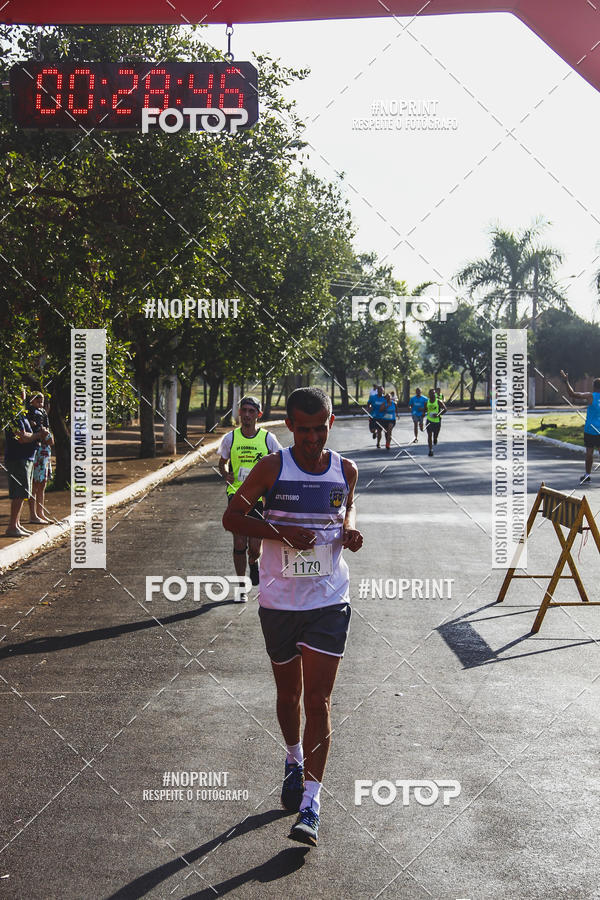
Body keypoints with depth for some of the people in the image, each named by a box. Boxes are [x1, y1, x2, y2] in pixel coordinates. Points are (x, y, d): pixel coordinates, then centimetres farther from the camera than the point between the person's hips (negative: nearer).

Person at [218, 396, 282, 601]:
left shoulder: (268, 438, -1)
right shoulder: (230, 438, 2)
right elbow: (222, 463, 15)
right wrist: (227, 475, -5)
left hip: (261, 497, -1)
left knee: (255, 548, -2)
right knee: (239, 543, -4)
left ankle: (254, 563, 35)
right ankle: (241, 587, 11)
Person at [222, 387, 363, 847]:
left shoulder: (346, 470, 0)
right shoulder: (272, 468, -8)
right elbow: (232, 516, -4)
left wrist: (349, 530, -5)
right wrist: (279, 532, -19)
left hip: (329, 602, 0)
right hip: (279, 601, 0)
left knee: (318, 700, -5)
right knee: (289, 693, 16)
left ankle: (310, 804, -2)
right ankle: (294, 760, 44)